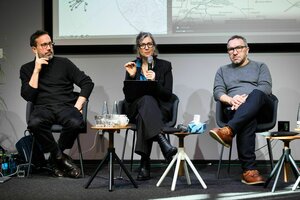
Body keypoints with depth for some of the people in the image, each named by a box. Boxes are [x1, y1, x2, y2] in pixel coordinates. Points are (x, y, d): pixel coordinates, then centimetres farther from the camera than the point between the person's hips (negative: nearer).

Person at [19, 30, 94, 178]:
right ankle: (61, 157, -17)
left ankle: (55, 158, -9)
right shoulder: (27, 69, 15)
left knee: (76, 122, -35)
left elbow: (87, 83, 9)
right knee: (34, 123, -37)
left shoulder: (63, 63, 14)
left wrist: (78, 106, -4)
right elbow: (28, 96, 0)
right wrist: (37, 70, -3)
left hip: (66, 106, 0)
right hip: (43, 108, 0)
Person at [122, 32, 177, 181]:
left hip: (159, 110, 0)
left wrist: (154, 81, -17)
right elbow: (127, 94, 5)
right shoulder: (132, 66, 13)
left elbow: (168, 95, -1)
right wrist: (131, 76, -9)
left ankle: (145, 163, -38)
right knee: (146, 99, -36)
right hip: (136, 110, 1)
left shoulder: (165, 66, 9)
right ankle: (163, 142, -52)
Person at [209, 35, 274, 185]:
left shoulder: (260, 67, 23)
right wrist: (231, 100, -12)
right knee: (248, 121, -39)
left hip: (262, 109, 0)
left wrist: (245, 98, -14)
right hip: (235, 110, 0)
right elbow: (218, 92, 12)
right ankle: (249, 170, -46)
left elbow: (265, 88, 3)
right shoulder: (223, 71, 29)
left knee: (256, 94, -39)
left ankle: (228, 131, -54)